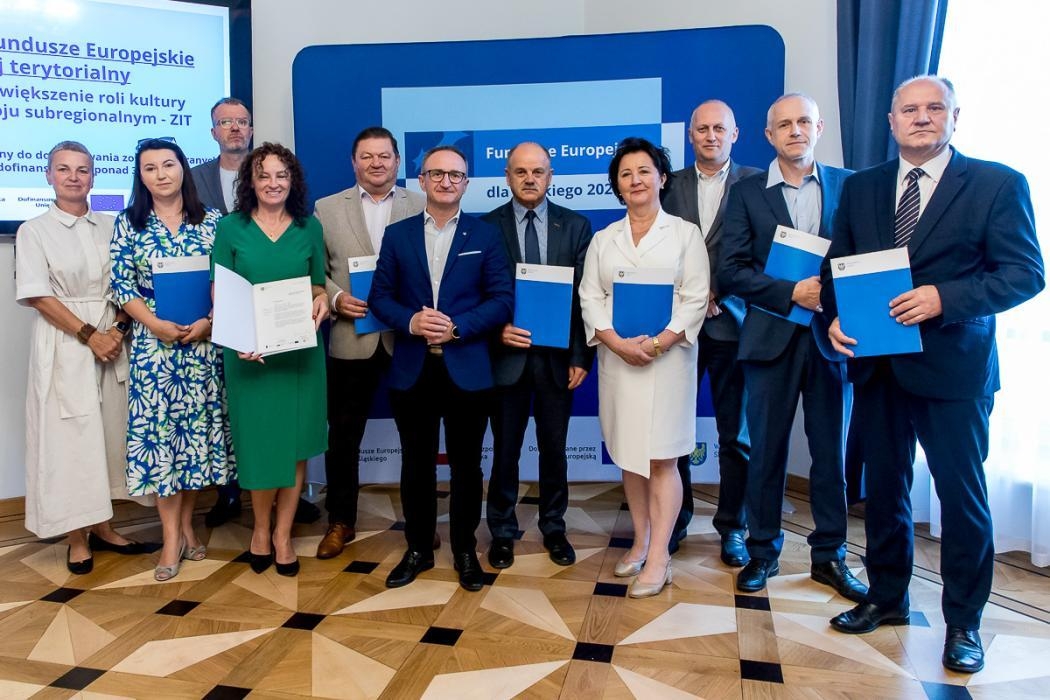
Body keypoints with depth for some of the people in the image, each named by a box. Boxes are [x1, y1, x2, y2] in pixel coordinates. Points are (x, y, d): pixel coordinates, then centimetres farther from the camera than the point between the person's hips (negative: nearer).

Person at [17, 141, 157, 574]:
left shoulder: (110, 227, 8)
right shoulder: (34, 231, 0)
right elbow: (38, 296, -7)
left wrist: (118, 329, -8)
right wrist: (88, 334, -15)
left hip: (112, 339, 3)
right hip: (64, 344, -3)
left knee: (110, 431, 7)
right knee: (69, 437, 1)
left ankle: (102, 527, 21)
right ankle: (77, 539, 12)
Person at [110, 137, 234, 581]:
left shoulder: (211, 221, 4)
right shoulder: (129, 223, 4)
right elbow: (121, 284, -1)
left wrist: (209, 321, -13)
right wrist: (156, 324, -14)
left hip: (203, 339, 1)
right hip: (152, 340, -1)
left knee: (197, 423, 5)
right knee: (157, 426, -1)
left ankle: (186, 523, 20)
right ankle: (172, 536, 7)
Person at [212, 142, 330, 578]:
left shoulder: (309, 227, 5)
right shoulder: (230, 227, 1)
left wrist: (321, 300, -11)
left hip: (301, 350, 1)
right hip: (249, 352, -1)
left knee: (296, 443, 6)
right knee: (258, 442, 6)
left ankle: (283, 533, 22)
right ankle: (261, 528, 29)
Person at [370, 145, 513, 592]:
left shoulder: (485, 235, 2)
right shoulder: (397, 235, 7)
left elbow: (502, 299, -4)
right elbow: (380, 296, 4)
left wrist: (457, 327, -17)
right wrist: (410, 321, -15)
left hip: (467, 368, -1)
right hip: (411, 369, 2)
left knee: (466, 464, 10)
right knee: (416, 463, 12)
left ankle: (465, 551, 26)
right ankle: (418, 549, 28)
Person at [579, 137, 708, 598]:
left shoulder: (685, 234, 4)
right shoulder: (603, 240, 12)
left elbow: (695, 299, -3)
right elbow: (590, 299, 4)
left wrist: (659, 344, -16)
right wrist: (619, 343, -12)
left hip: (668, 357, -3)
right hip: (618, 359, 3)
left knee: (662, 458, -3)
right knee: (629, 457, 9)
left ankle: (659, 558, 2)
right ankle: (641, 542, 23)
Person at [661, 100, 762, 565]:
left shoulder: (755, 183, 3)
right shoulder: (672, 185, 10)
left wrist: (720, 295, -11)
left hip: (731, 322, -2)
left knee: (735, 434, 7)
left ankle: (732, 527, 20)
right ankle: (675, 520, 22)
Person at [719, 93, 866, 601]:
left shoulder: (848, 185, 7)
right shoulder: (747, 193, 3)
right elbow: (731, 271, -4)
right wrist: (792, 292, -14)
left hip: (830, 334, 1)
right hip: (771, 336, -1)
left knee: (831, 449, 9)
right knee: (766, 449, 7)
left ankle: (829, 555, 24)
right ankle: (762, 551, 22)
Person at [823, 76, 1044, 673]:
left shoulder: (998, 184, -3)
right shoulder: (860, 188, 9)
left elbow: (1025, 272, -8)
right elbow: (837, 265, 11)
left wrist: (943, 298, -22)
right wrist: (836, 317, -8)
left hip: (954, 366, -4)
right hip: (877, 363, 4)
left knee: (962, 492, 5)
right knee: (883, 486, 14)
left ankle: (963, 622, 23)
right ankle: (887, 597, 32)